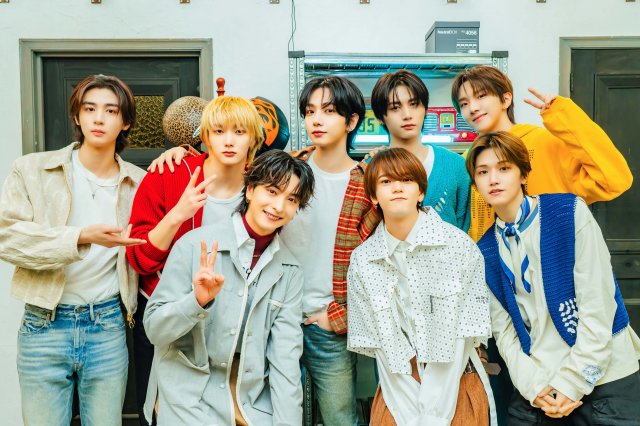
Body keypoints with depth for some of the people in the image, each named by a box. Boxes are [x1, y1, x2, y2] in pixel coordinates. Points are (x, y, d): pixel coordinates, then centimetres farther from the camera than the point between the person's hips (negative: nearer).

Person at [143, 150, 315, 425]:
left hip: (253, 397, 4)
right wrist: (198, 301, -27)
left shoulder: (290, 270, -1)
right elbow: (154, 330, -10)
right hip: (190, 392, -3)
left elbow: (285, 354, -3)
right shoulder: (195, 245, -13)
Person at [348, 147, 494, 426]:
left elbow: (461, 334, -11)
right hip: (398, 392, 1)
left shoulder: (459, 244, -10)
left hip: (456, 387, -1)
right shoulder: (362, 261, -5)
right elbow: (382, 344, -4)